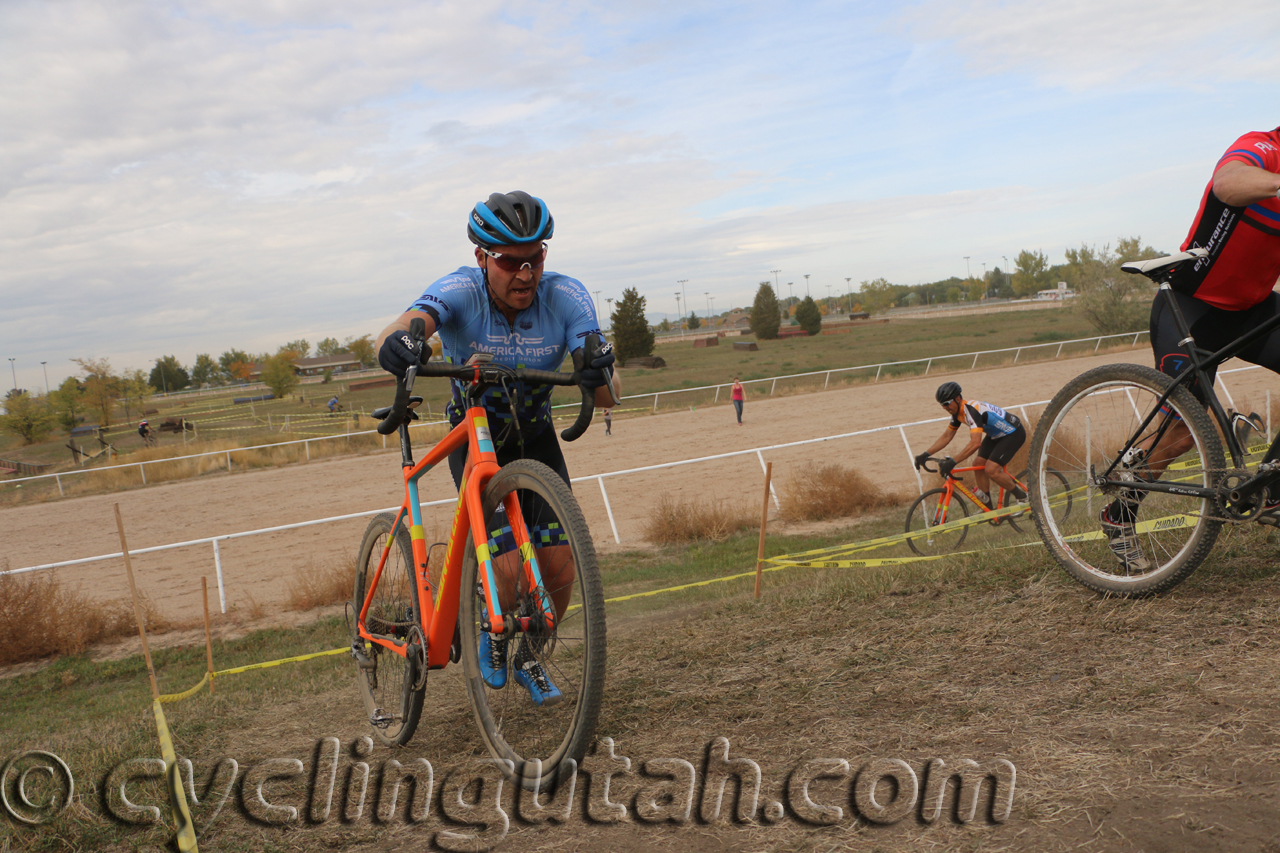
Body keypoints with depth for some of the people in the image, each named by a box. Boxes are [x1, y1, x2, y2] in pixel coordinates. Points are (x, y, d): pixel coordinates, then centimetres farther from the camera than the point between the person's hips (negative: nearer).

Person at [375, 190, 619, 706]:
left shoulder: (566, 297, -22)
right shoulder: (459, 292, -26)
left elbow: (609, 398, -28)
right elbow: (398, 332, -44)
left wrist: (599, 376, -51)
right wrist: (397, 342, -68)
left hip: (535, 437, 2)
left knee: (560, 573, -3)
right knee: (511, 569, -17)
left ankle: (529, 658, 27)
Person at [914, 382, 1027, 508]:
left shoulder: (972, 410, -33)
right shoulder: (958, 412, -3)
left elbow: (975, 443, -43)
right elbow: (946, 437, 6)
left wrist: (953, 462, -46)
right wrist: (925, 455, -4)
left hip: (1014, 433, -9)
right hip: (996, 434, 9)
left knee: (991, 469, -21)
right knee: (979, 464, -2)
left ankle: (1022, 496, 0)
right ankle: (987, 508, 8)